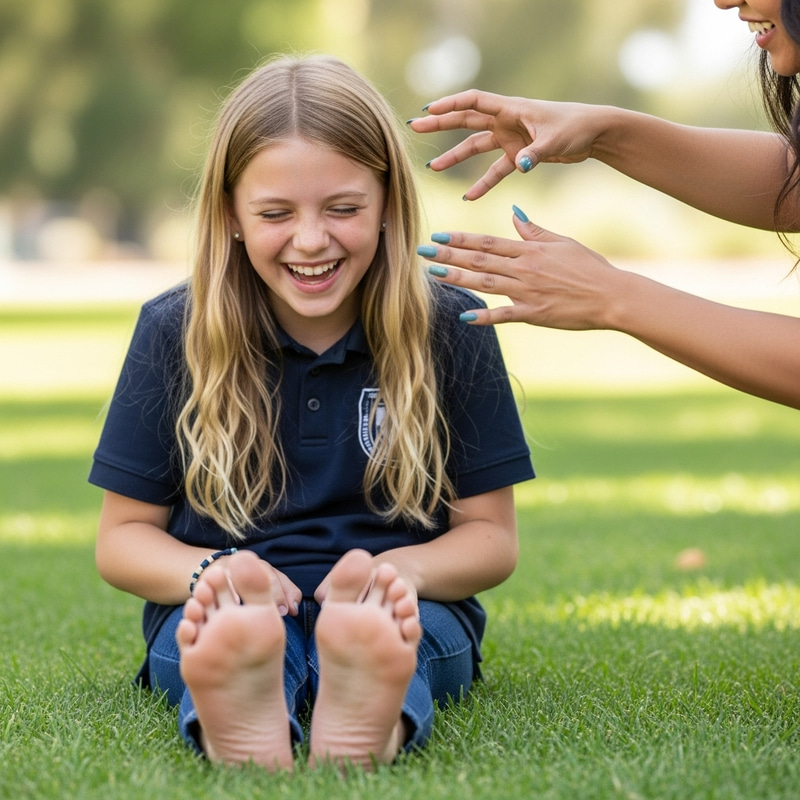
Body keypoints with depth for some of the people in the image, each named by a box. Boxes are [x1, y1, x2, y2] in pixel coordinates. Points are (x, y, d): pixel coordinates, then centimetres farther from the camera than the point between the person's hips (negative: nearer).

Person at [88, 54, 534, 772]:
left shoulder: (449, 330, 2)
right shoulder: (174, 333, 3)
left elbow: (492, 537, 6)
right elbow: (123, 535, 8)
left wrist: (400, 569, -17)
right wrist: (211, 572, -15)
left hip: (411, 614, 0)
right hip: (218, 622, 0)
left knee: (386, 617, -36)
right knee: (233, 622, -36)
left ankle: (366, 717, -68)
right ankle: (240, 719, -68)